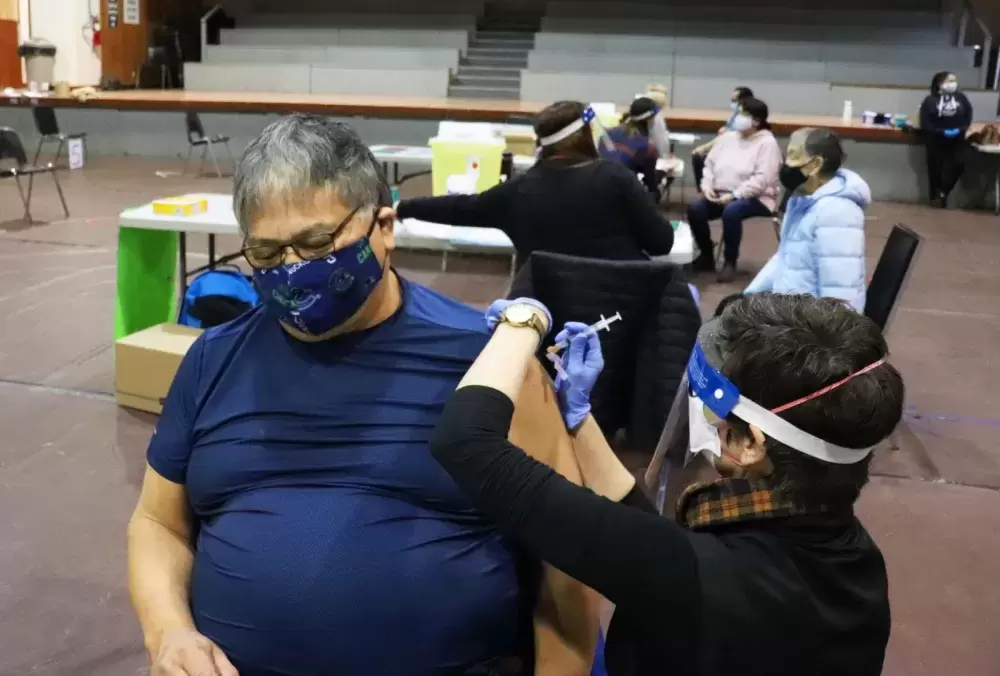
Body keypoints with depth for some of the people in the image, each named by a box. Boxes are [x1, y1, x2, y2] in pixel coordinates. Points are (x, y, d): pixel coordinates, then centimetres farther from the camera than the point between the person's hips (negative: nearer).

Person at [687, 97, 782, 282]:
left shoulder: (767, 143, -8)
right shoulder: (726, 137, 11)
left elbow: (762, 179, -18)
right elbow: (710, 164, 12)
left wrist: (734, 195, -22)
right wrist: (707, 186, -7)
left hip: (754, 198, -6)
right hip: (720, 195, 6)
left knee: (731, 211, -37)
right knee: (694, 208, -19)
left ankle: (730, 262, -17)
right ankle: (707, 256, 0)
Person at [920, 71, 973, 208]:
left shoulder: (961, 98, 4)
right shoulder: (930, 100, -5)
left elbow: (969, 116, 4)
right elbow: (925, 122, -9)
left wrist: (960, 130, -14)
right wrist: (942, 132, -18)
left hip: (956, 139, 2)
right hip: (936, 139, -2)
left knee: (958, 164, -9)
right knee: (935, 167, 5)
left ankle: (943, 193, 11)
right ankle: (935, 196, 20)